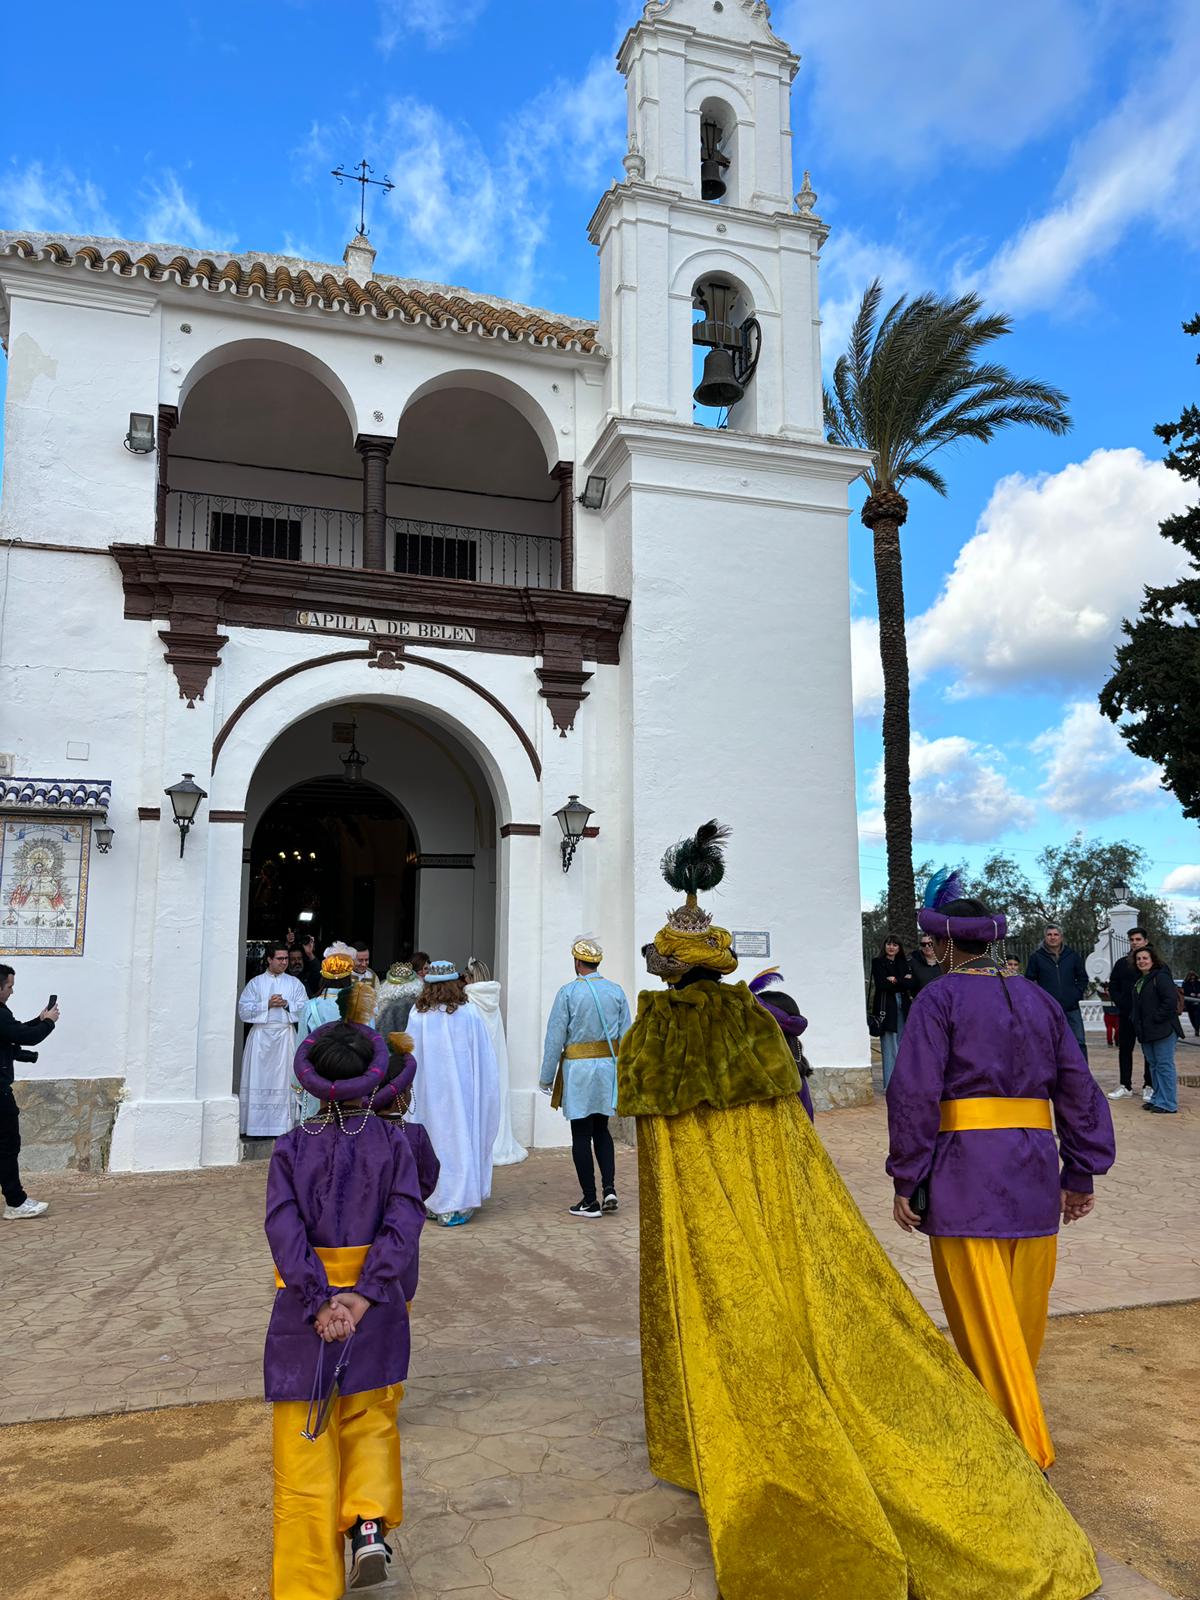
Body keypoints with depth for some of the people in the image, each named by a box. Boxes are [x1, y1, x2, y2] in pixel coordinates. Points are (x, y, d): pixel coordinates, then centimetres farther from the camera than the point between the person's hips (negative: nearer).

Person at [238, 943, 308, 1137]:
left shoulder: (294, 983, 10)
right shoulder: (255, 983, 7)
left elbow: (304, 1008, 3)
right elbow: (243, 1009, -1)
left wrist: (287, 1004, -12)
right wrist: (267, 1004, -11)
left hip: (285, 1036, 1)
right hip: (260, 1036, -1)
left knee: (283, 1080, -2)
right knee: (259, 1080, -2)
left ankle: (281, 1126, 2)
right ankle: (257, 1127, 3)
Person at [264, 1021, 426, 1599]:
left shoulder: (292, 1147, -4)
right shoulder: (392, 1142, -3)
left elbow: (284, 1230, -15)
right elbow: (404, 1222, -15)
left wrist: (319, 1302, -19)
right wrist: (363, 1294, -18)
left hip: (306, 1305, -1)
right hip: (376, 1307, 1)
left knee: (304, 1451, 12)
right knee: (370, 1421, 25)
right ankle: (370, 1521, 6)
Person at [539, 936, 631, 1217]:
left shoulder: (568, 992, -9)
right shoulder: (616, 991, 3)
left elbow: (555, 1037, -7)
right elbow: (625, 1035, 6)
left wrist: (547, 1077, 0)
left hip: (578, 1068, -4)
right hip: (609, 1066, 4)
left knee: (581, 1134, 3)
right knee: (601, 1129, 18)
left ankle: (590, 1201, 7)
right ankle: (609, 1189, 5)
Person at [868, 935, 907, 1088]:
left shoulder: (902, 963, 16)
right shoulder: (877, 962, 2)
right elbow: (881, 984, -9)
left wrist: (895, 980, -10)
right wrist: (902, 983, -2)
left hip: (902, 1006, 5)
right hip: (886, 1006, -5)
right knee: (889, 1045, -6)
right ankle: (890, 1084, -5)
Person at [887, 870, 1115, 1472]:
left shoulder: (940, 999, -5)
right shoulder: (1039, 999, 12)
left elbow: (915, 1093, -12)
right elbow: (1078, 1088, 12)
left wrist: (906, 1179, -7)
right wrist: (1081, 1173, 17)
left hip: (965, 1176, -6)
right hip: (1034, 1174, 6)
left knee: (985, 1320, 2)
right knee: (1023, 1315, 18)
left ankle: (1025, 1450, 5)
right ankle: (1016, 1419, 35)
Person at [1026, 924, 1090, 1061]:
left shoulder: (1072, 955, 6)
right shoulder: (1036, 957, -1)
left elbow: (1083, 977, 14)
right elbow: (1029, 981, 3)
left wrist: (1078, 994, 2)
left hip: (1072, 1008, 2)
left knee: (1079, 1042, 2)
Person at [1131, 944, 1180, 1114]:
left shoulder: (1161, 977, -12)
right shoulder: (1138, 980, 17)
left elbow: (1170, 1001, -21)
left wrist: (1157, 1018, -18)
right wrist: (1139, 1027, 15)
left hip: (1163, 1030, -9)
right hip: (1146, 1032, 9)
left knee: (1164, 1065, -5)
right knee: (1153, 1065, 14)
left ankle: (1168, 1104, -1)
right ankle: (1157, 1099, 22)